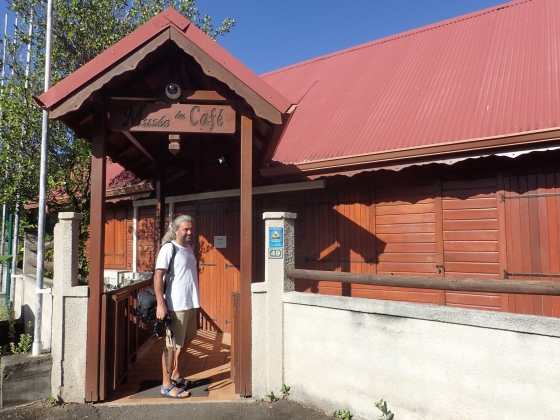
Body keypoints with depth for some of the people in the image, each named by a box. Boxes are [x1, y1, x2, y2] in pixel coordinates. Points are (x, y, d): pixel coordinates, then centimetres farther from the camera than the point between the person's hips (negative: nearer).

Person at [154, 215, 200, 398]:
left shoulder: (189, 248, 12)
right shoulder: (169, 248, -12)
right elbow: (158, 276, -18)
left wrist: (194, 300, 17)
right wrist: (160, 303, -24)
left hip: (191, 304, 9)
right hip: (175, 306, -9)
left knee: (186, 341, 18)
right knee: (172, 345, 1)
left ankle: (176, 376, 34)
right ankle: (166, 385, 13)